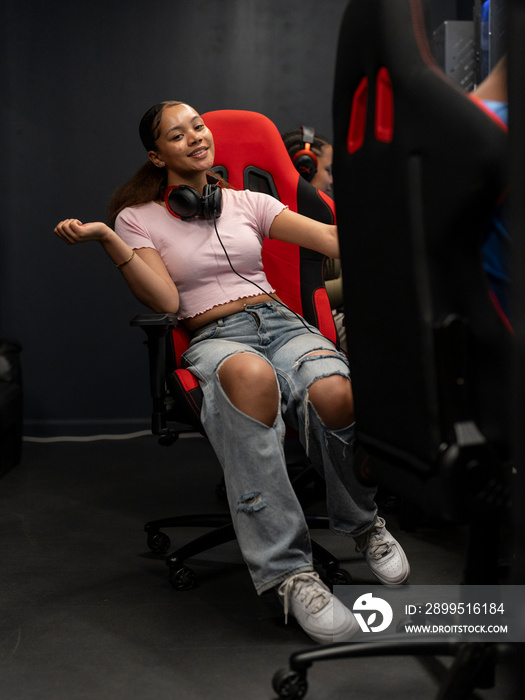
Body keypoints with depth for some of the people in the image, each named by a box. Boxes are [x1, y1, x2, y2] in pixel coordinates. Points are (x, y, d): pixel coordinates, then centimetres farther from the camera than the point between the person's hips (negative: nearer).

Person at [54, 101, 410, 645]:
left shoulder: (247, 202, 20)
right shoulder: (137, 218, 13)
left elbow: (330, 238, 8)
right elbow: (166, 302, -3)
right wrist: (106, 239, -13)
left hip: (278, 320, 3)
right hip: (213, 338, -3)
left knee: (336, 393, -35)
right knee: (252, 374, -43)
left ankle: (362, 522, -3)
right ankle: (286, 568, -39)